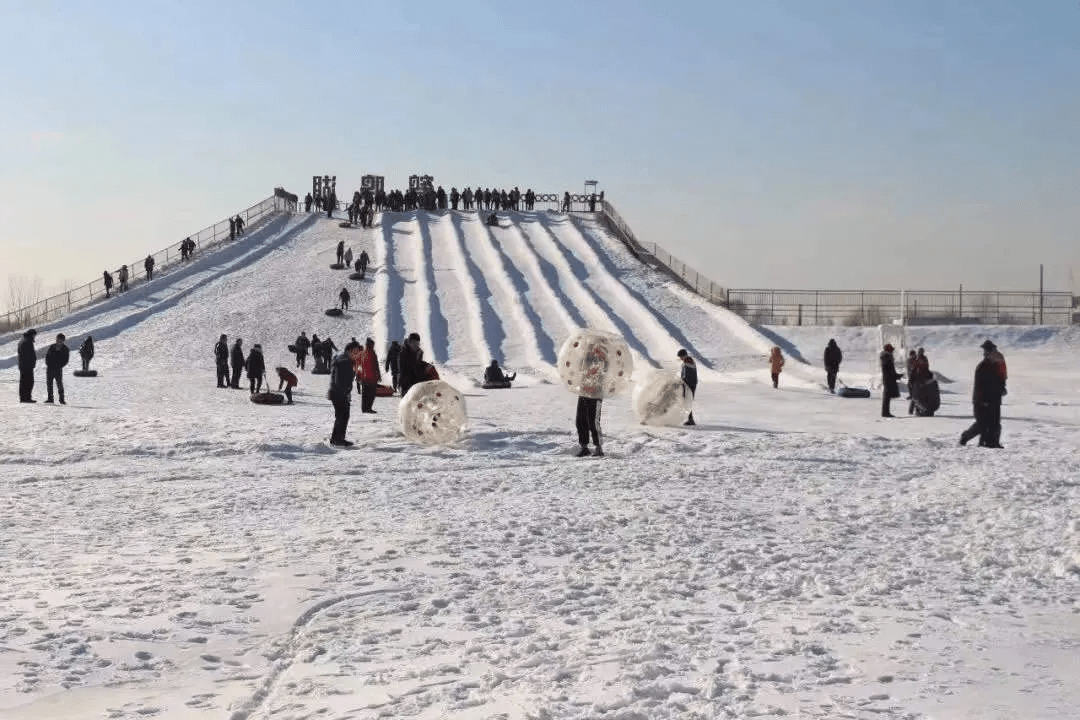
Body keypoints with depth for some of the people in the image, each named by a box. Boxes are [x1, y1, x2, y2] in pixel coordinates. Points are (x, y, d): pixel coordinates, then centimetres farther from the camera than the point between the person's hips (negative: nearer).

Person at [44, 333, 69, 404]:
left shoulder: (65, 349, -1)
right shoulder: (52, 347, 6)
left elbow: (65, 360, -1)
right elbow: (47, 356, 9)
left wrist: (59, 366, -11)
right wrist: (48, 364, -4)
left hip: (58, 369, -3)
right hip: (49, 369, 3)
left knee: (59, 384, -7)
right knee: (49, 383, 5)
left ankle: (61, 399, -3)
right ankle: (50, 398, 14)